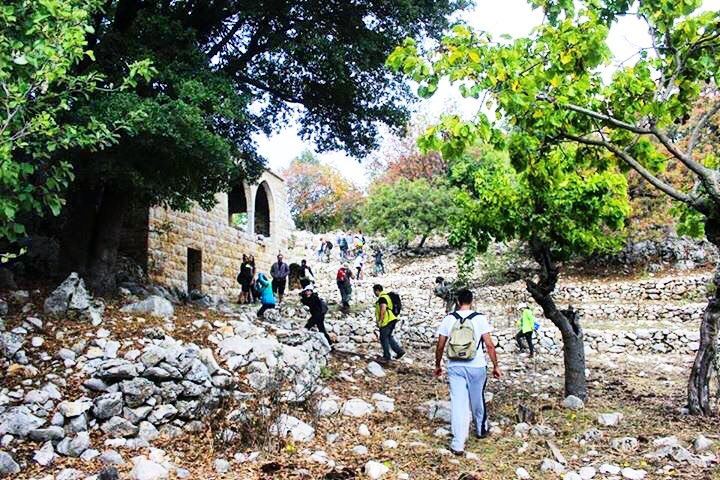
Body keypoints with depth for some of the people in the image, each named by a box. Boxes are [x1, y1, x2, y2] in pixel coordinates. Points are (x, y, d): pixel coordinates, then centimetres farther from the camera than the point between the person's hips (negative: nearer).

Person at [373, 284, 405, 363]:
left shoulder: (382, 298, -15)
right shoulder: (387, 296, 16)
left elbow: (383, 309, -28)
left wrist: (380, 321, -21)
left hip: (387, 321, -10)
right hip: (392, 320, 10)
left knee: (384, 338, 3)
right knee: (389, 336, 20)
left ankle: (387, 356, 10)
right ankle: (399, 350, 14)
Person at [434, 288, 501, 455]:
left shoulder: (448, 319, -2)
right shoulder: (480, 319, -7)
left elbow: (440, 346, 2)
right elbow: (489, 345, -8)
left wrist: (437, 365, 15)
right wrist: (496, 366, 2)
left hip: (455, 367, 1)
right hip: (476, 367, -1)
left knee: (457, 403, 2)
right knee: (477, 400, 19)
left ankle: (458, 444, -2)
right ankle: (481, 429, 41)